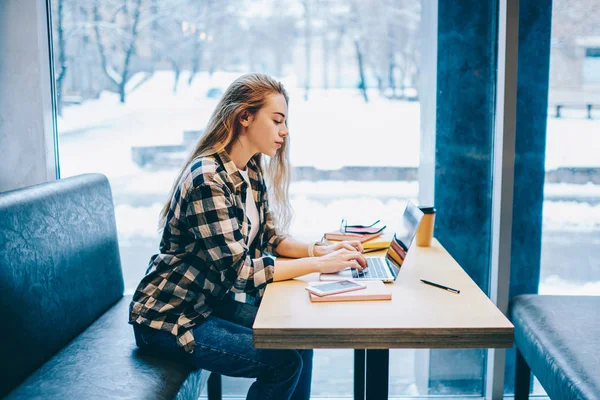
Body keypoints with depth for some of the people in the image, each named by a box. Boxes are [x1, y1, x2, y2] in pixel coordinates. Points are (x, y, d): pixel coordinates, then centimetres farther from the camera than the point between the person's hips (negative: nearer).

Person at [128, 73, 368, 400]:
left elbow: (269, 237, 8)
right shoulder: (208, 178, -26)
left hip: (213, 300, 9)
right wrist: (318, 264, -24)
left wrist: (318, 249, -9)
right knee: (284, 362, -16)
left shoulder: (252, 171, 3)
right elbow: (239, 270, -28)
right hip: (170, 319, -9)